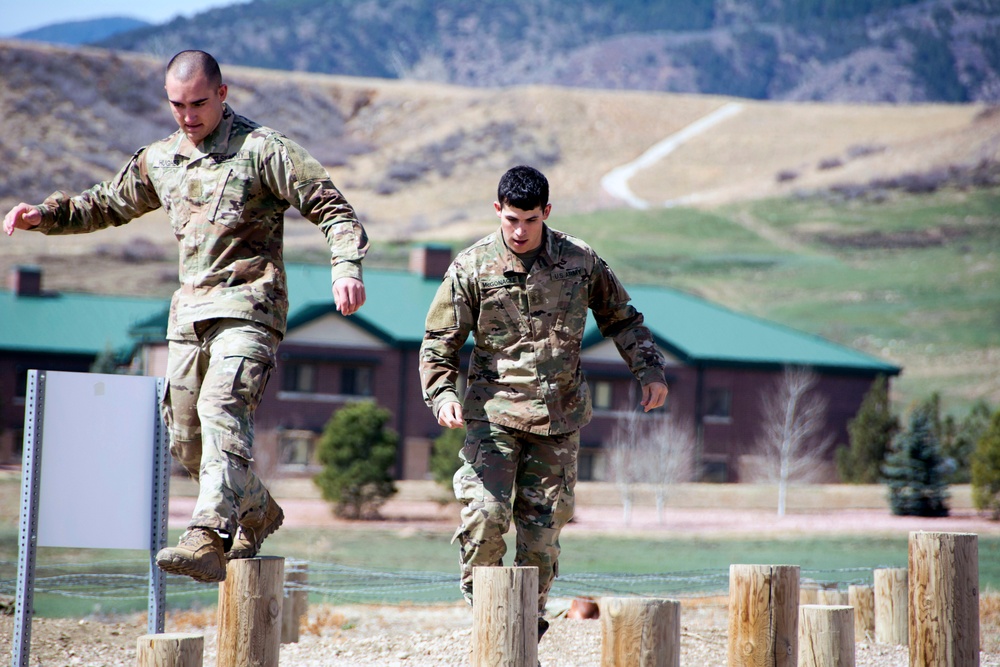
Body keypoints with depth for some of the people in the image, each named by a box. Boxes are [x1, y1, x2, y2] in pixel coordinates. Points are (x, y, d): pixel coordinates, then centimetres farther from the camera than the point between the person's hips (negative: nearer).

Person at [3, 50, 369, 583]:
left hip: (247, 307, -7)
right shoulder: (159, 160, 16)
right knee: (186, 437, 8)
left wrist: (346, 267, -25)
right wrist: (44, 215, 14)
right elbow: (107, 205, 30)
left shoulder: (261, 150, -4)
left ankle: (209, 541, -37)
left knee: (221, 412, -25)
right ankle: (257, 515, 31)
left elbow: (332, 209, -8)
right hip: (189, 313, 7)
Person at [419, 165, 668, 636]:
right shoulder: (472, 268, -3)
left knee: (543, 527, 3)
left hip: (559, 418, 2)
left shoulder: (580, 261, 3)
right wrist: (442, 395, -16)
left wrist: (649, 369, 6)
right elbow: (438, 343, 1)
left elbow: (621, 319, 17)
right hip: (494, 411, -2)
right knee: (485, 512, -19)